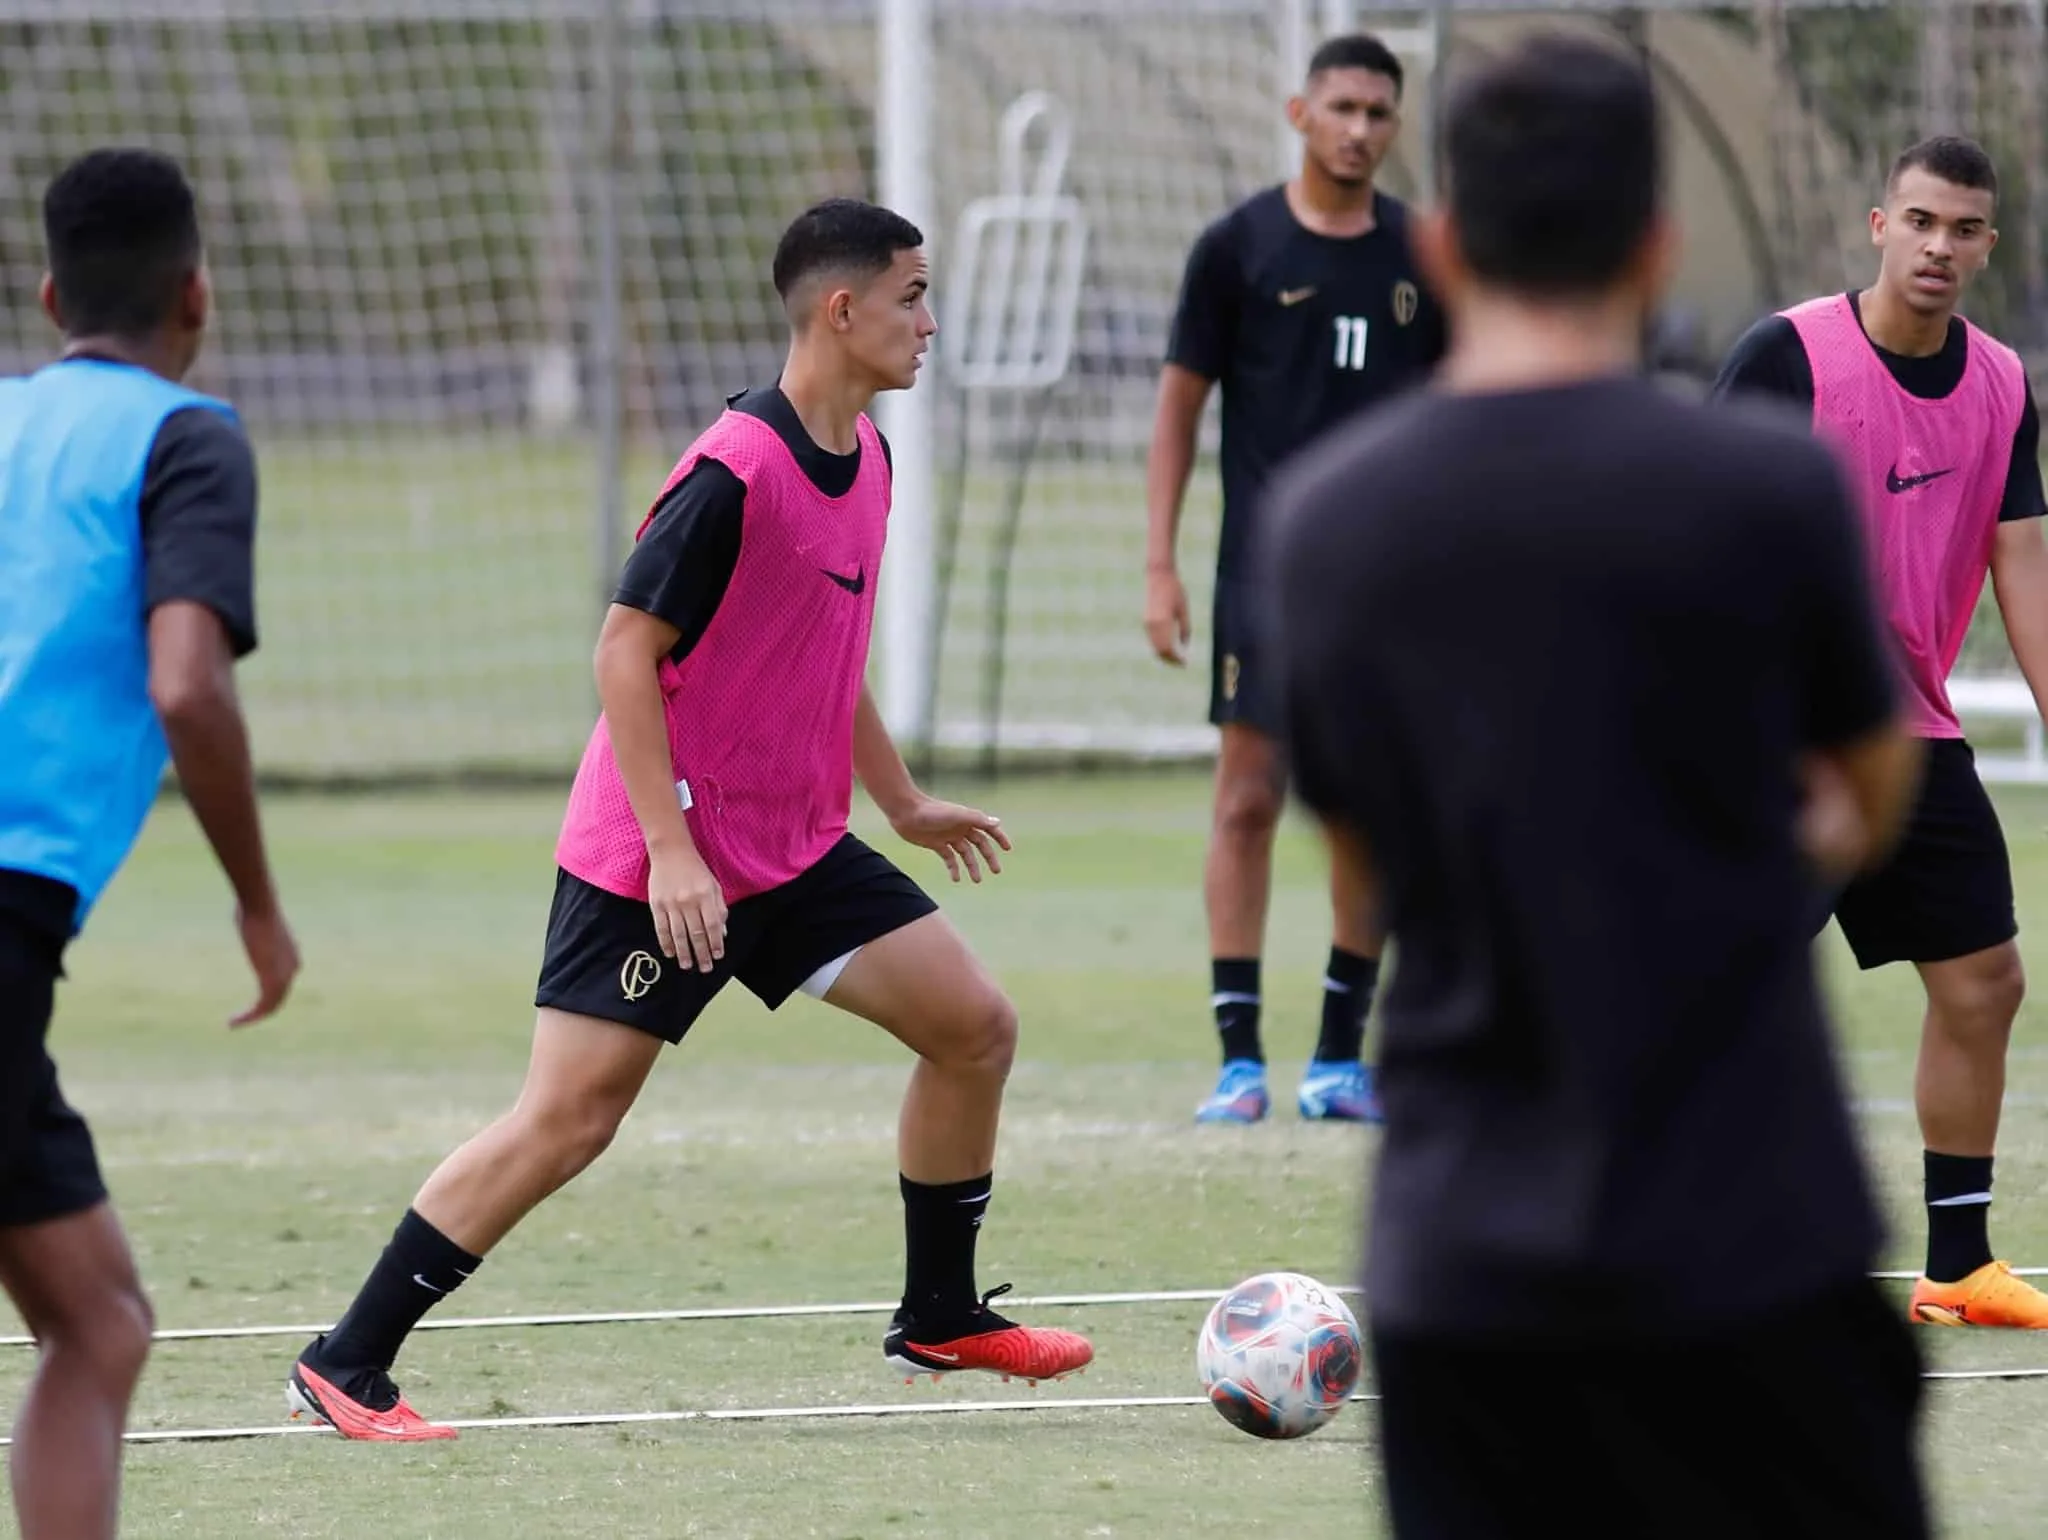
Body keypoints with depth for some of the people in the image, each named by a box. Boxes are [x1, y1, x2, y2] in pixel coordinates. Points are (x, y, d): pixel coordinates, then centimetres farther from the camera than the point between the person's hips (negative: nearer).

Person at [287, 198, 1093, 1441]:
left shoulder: (866, 457, 7)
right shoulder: (735, 472, -20)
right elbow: (626, 651, -20)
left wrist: (905, 803, 26)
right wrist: (670, 852, -23)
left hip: (797, 848, 8)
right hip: (654, 859, -8)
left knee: (976, 1026, 2)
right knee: (571, 1118, -10)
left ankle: (940, 1317, 19)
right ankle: (346, 1366, -1)